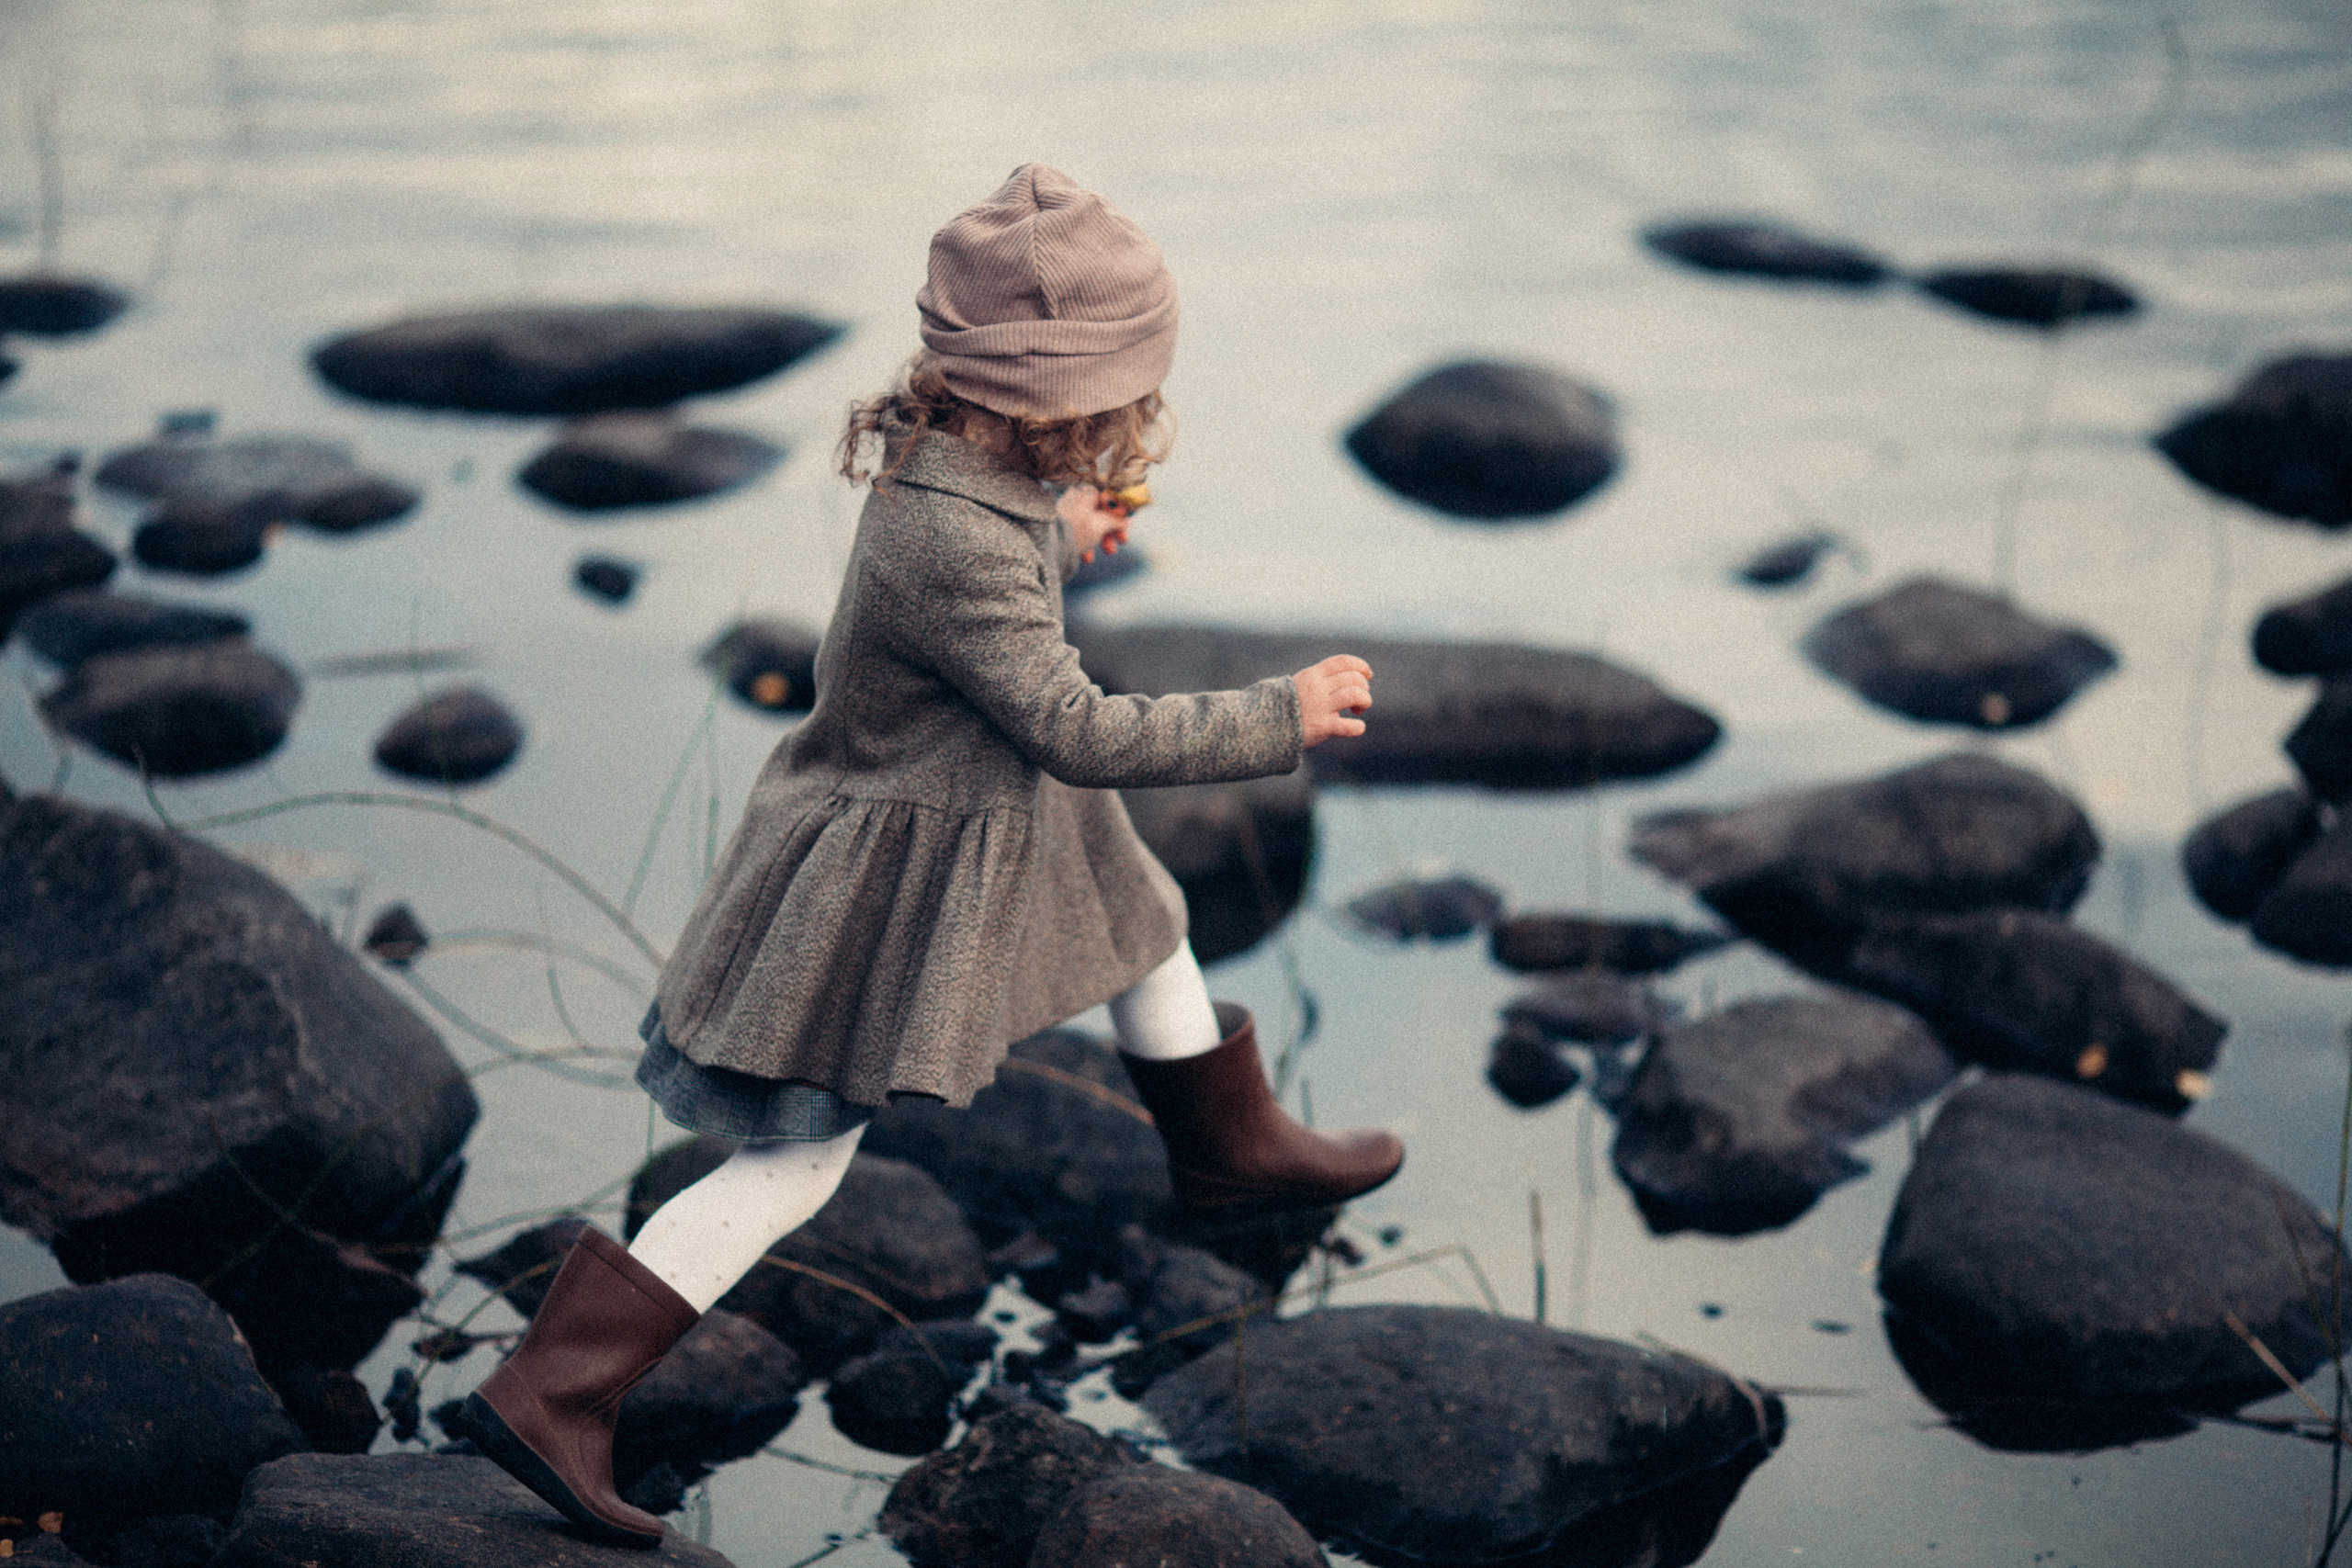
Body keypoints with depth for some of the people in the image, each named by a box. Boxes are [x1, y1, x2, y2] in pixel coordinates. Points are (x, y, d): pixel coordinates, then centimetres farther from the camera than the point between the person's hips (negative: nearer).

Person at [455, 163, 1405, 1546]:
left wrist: (1059, 540, 23)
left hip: (987, 815, 10)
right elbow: (1077, 732, -29)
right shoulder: (955, 545, -36)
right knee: (796, 1159, -1)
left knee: (1148, 924, 29)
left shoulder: (953, 454, -8)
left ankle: (1232, 1146, 58)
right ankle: (552, 1391, 6)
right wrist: (1282, 717, -21)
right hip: (893, 869, -9)